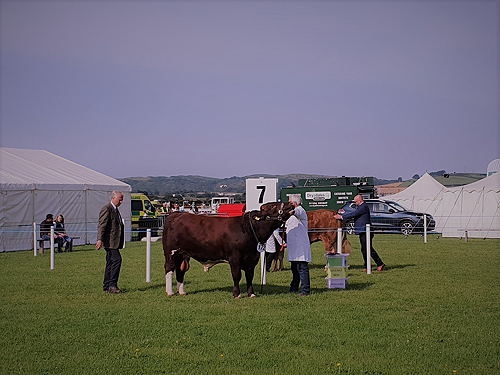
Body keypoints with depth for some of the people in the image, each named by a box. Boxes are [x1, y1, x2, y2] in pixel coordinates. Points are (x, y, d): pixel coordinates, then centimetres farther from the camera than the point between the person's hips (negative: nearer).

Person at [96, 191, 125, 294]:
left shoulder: (116, 209, 19)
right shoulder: (106, 209, -11)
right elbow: (102, 225, -17)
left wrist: (120, 242, 24)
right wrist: (100, 240, -24)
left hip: (115, 242, 10)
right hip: (110, 241, -10)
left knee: (110, 262, 11)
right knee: (117, 259, -15)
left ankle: (106, 286, 15)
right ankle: (112, 285, -14)